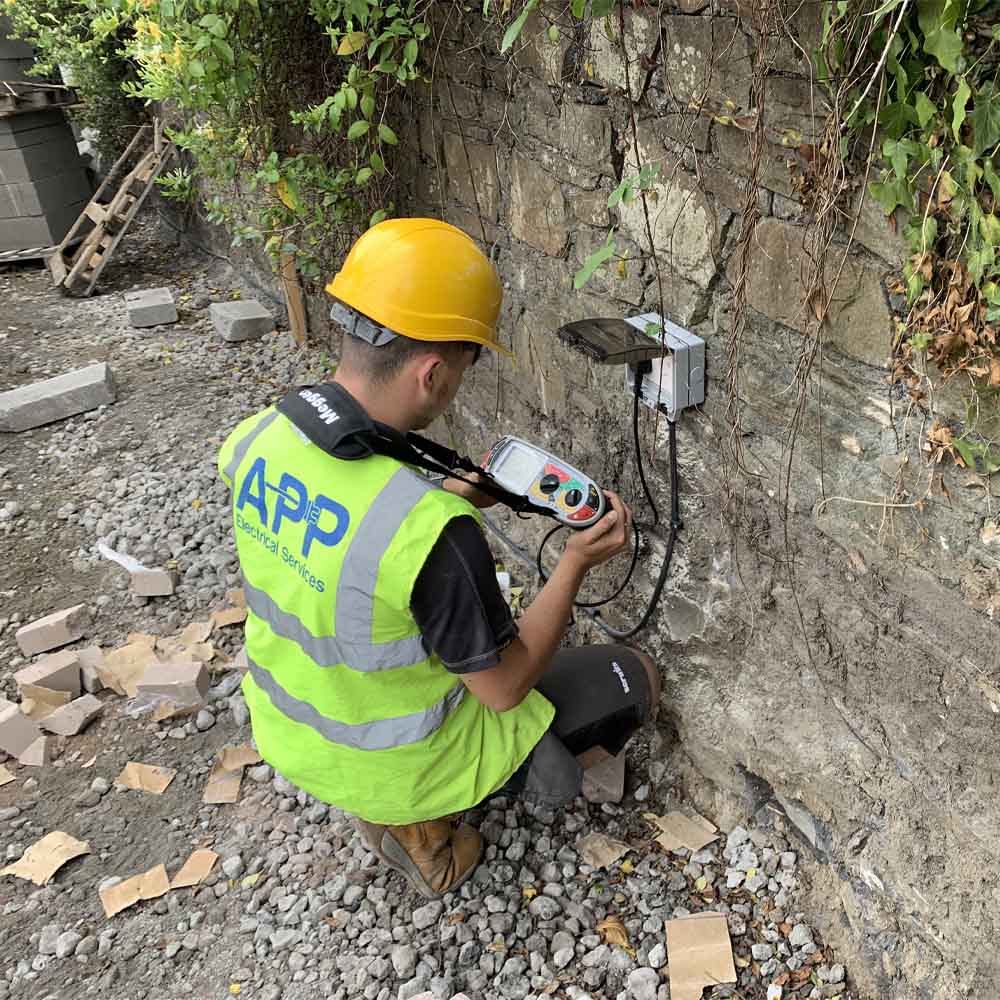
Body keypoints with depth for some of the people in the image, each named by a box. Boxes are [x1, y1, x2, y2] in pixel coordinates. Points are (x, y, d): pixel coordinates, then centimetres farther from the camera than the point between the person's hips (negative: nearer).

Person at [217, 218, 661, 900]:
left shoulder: (254, 441, -15)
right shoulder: (433, 532, -37)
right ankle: (420, 817, 9)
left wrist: (452, 496, 3)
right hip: (396, 762, -6)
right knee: (636, 678, 8)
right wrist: (577, 563, -12)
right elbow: (505, 688, -20)